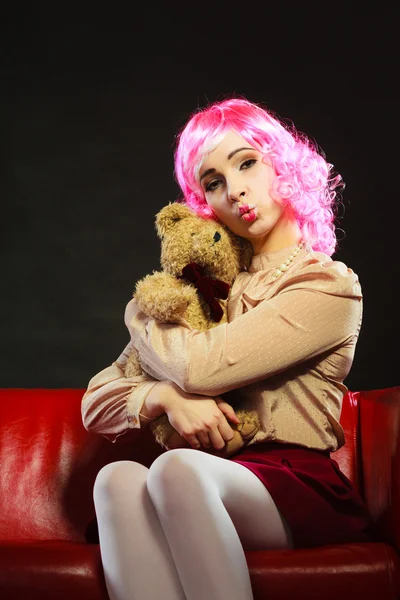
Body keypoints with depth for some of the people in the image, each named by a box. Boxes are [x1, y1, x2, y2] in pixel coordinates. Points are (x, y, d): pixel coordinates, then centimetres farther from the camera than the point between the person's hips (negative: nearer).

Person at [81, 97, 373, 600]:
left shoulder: (330, 285, 0)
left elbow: (203, 366, -14)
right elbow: (96, 405, 10)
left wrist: (139, 316, 7)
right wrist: (165, 396, -12)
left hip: (301, 491, -4)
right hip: (208, 492, 4)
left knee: (177, 469, -33)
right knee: (119, 478, -28)